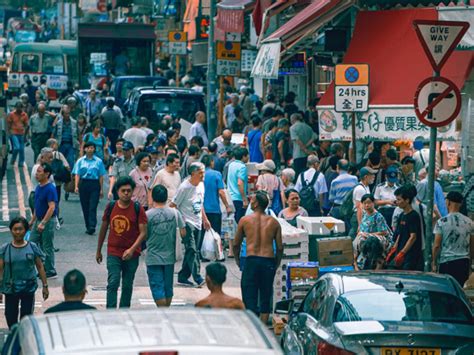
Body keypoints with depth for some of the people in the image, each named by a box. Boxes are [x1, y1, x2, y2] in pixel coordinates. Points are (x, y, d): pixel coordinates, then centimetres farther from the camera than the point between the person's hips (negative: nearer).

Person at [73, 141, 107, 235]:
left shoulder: (98, 161, 6)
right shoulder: (80, 161, 9)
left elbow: (101, 176, 7)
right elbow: (77, 174, 3)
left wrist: (101, 189, 3)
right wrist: (76, 186, -10)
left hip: (95, 185, -2)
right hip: (83, 184, 2)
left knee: (93, 207, -12)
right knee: (85, 207, 5)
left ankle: (92, 226, -20)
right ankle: (88, 227, 16)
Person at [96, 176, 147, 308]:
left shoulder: (138, 209, -6)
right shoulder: (111, 207, 0)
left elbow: (143, 232, -10)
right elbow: (103, 228, 11)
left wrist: (132, 249, -22)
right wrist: (98, 250, 15)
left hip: (131, 254, 0)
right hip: (113, 252, 0)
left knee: (127, 286, 10)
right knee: (113, 283, -11)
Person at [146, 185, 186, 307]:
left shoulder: (148, 215, -11)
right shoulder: (175, 213, -4)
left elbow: (144, 236, -4)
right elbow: (183, 233, -1)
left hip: (153, 258, -3)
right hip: (169, 256, 3)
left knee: (157, 287, 0)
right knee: (168, 287, 15)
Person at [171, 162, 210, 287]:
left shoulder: (201, 185, 10)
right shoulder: (184, 187, -15)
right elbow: (173, 205, -12)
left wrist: (205, 219, 21)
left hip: (197, 223, 8)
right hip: (187, 223, -8)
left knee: (191, 251, 9)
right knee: (192, 250, -14)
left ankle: (183, 277, 16)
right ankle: (198, 278, -20)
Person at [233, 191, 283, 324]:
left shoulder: (244, 220, 2)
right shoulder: (274, 222, 6)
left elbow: (236, 244, 8)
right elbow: (280, 247, 4)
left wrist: (237, 260, 23)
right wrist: (276, 264, 18)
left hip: (251, 260, -2)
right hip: (268, 261, 2)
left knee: (249, 296, 1)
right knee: (265, 297, 12)